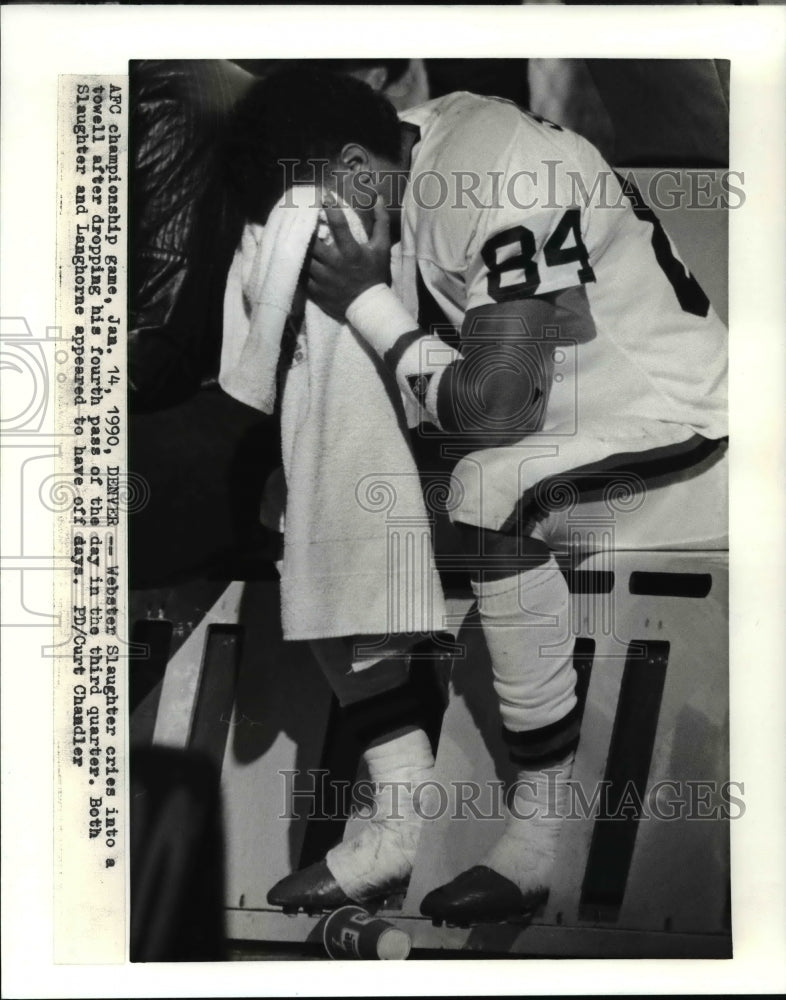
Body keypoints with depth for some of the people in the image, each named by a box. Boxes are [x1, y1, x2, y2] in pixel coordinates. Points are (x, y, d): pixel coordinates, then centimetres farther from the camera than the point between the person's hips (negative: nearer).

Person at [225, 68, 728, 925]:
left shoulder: (499, 182, -25)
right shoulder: (398, 166, 0)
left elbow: (494, 406, -30)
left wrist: (367, 303, -20)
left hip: (664, 413, -8)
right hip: (546, 412, 8)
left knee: (490, 494, -37)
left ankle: (547, 829, -17)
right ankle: (400, 823, 1)